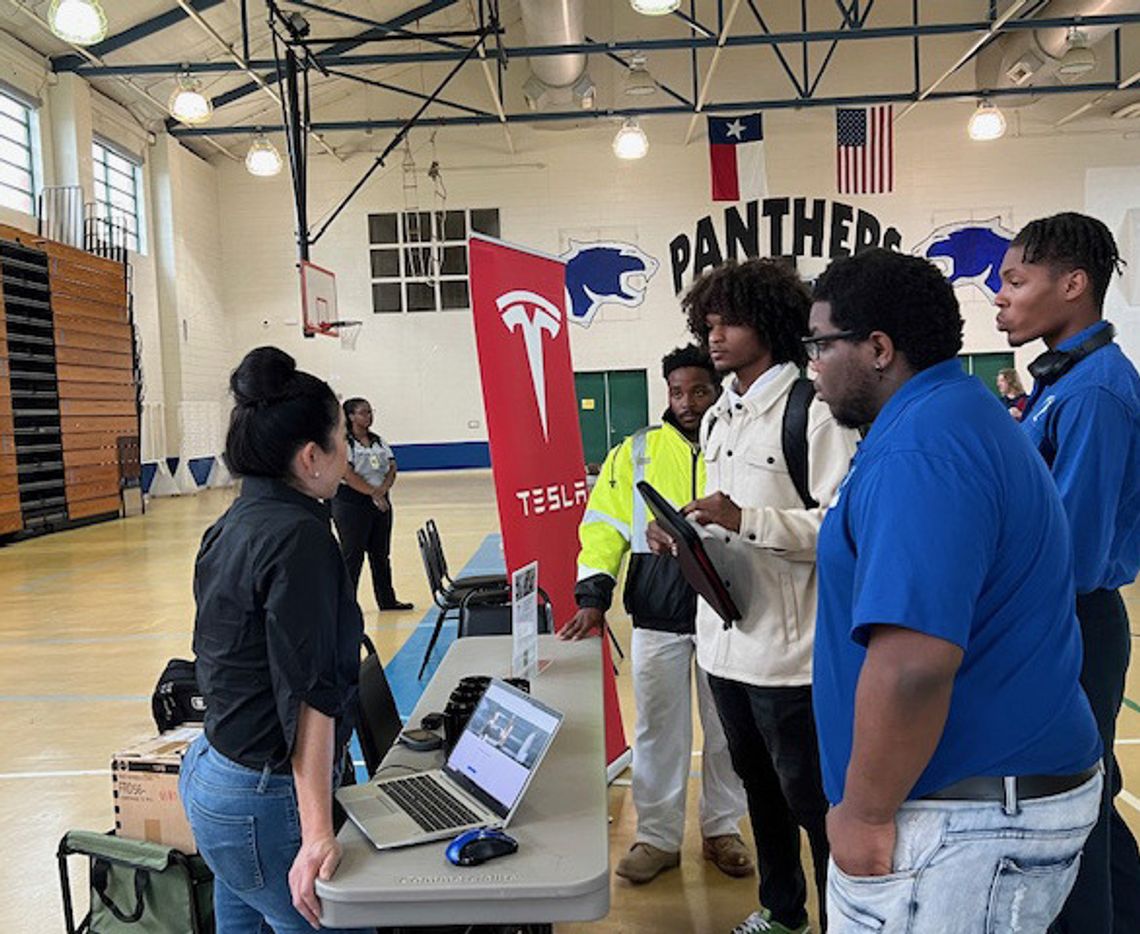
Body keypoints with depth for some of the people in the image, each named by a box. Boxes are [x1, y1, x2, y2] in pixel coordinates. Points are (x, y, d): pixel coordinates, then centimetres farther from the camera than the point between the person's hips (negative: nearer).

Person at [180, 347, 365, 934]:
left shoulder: (231, 527, 5)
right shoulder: (300, 537, -21)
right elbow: (307, 692, -26)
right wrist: (317, 833, -25)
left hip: (212, 773, 9)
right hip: (265, 801, -9)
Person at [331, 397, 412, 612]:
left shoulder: (379, 441, 14)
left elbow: (392, 468, 5)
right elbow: (348, 475, -18)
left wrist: (382, 490, -13)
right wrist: (373, 493, -20)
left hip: (380, 502, 7)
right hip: (352, 504, -7)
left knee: (381, 554, 12)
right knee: (352, 555, -4)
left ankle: (387, 600, 20)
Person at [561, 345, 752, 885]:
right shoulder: (636, 452, 4)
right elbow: (604, 526, 2)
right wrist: (592, 597, -6)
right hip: (657, 616, 1)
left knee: (725, 728, 13)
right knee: (658, 727, 11)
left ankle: (721, 830, 34)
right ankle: (658, 837, 28)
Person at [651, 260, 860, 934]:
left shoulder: (815, 410, -14)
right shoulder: (719, 417, 13)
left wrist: (746, 520, -27)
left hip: (788, 649, -9)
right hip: (727, 637, 9)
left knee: (812, 800, 6)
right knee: (759, 785, 23)